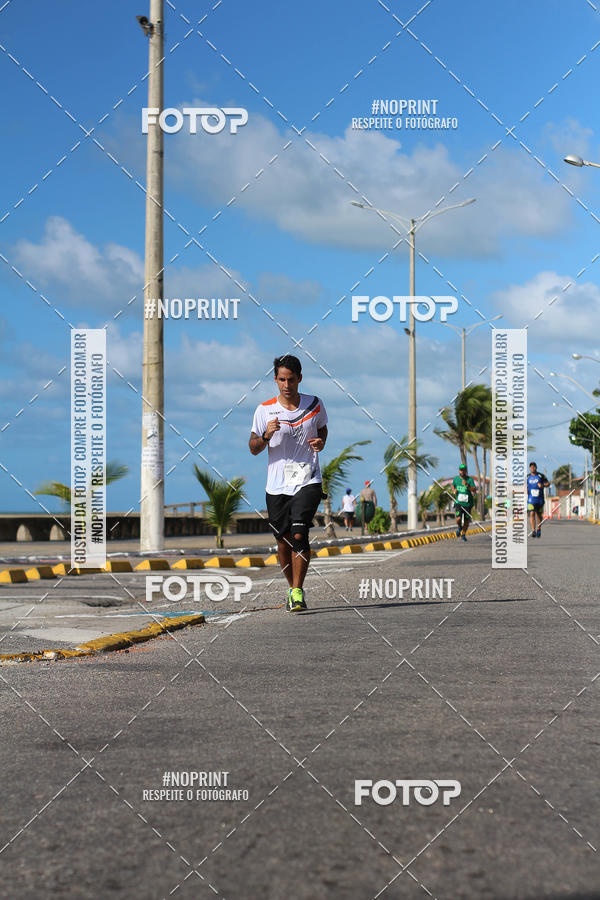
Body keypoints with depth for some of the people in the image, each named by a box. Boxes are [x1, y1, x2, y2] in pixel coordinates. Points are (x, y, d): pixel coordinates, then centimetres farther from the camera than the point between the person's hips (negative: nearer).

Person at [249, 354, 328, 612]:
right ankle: (293, 588, 27)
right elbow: (254, 449, 2)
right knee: (283, 540, 7)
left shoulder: (315, 405, 3)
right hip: (277, 485, 1)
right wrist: (266, 436, -20)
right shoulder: (265, 410, -1)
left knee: (299, 534, -17)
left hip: (308, 481, -1)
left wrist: (321, 442, -1)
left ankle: (298, 591, -14)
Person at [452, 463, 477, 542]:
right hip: (458, 502, 0)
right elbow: (453, 485, 24)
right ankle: (459, 527, 16)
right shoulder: (456, 479, 1)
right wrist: (454, 490, 2)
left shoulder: (470, 479, -9)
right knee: (458, 518, -18)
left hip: (468, 503, 0)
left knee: (466, 520, 8)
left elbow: (474, 491, -19)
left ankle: (463, 534, 32)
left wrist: (467, 485, -34)